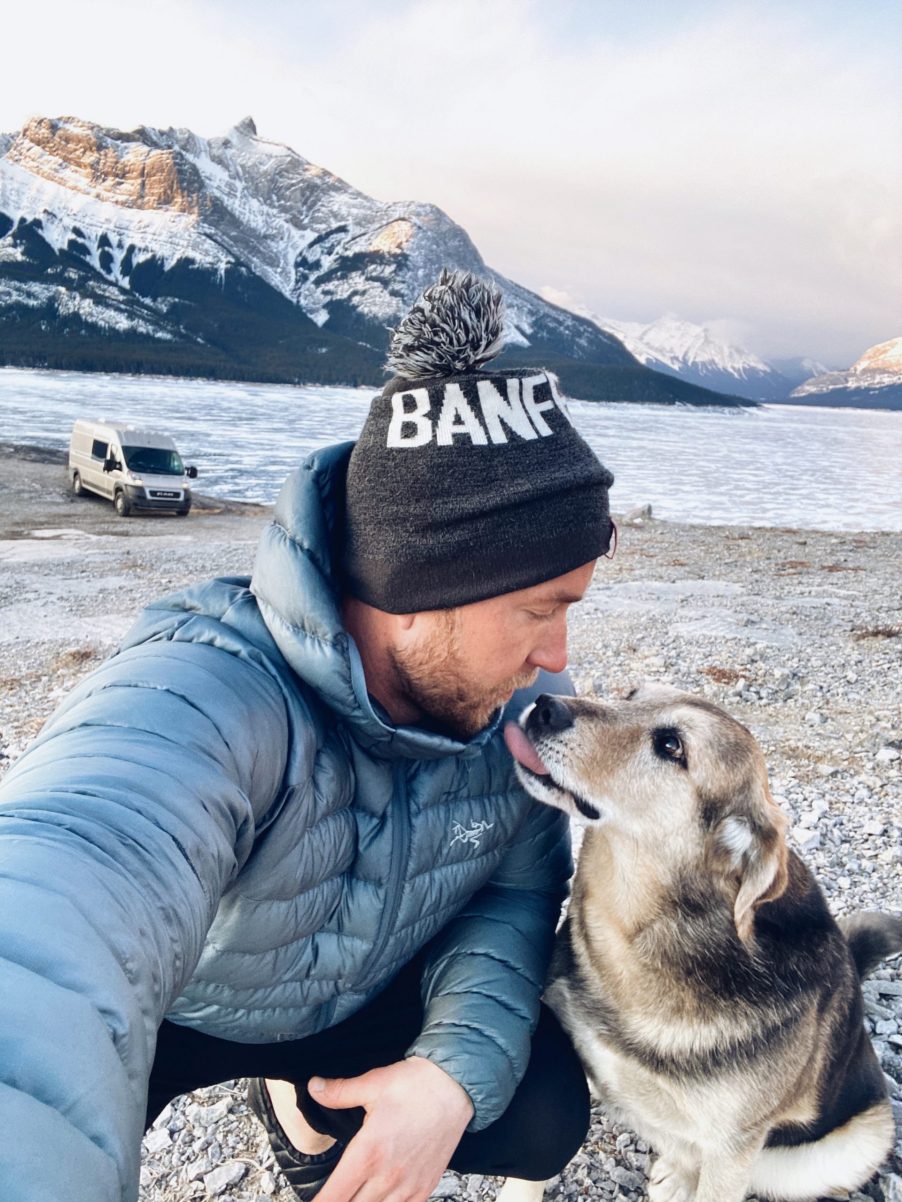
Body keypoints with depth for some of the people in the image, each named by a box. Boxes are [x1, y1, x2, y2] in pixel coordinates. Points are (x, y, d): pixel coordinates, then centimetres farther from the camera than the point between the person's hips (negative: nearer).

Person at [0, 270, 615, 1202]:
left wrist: (461, 1068, -29)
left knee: (544, 1116, -10)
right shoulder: (199, 700, -40)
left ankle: (310, 1106, 18)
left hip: (367, 995, 4)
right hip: (172, 1012, -3)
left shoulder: (512, 688, -20)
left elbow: (517, 890, -12)